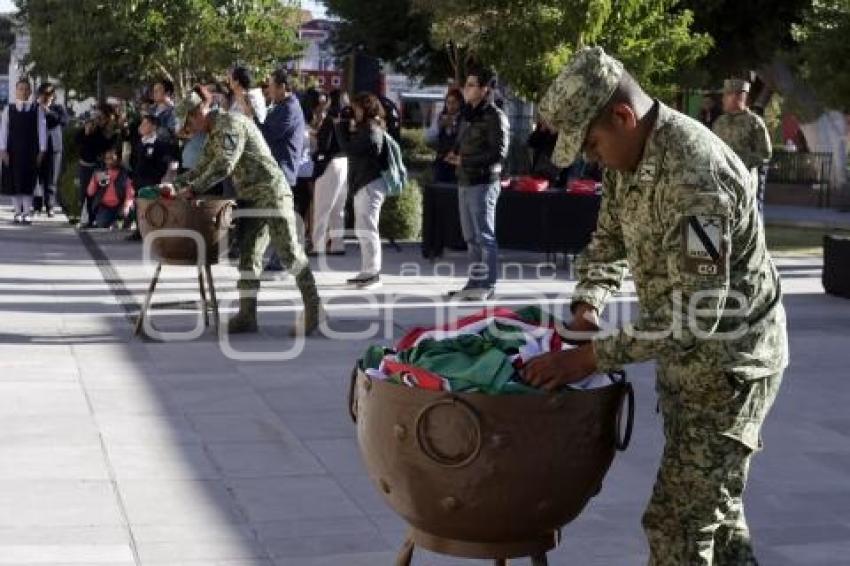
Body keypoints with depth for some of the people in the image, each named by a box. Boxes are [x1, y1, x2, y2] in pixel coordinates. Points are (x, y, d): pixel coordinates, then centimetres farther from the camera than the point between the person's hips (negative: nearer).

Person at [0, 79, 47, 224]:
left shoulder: (37, 110, 2)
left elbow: (42, 130, 0)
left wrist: (42, 151, -5)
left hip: (31, 152, -1)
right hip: (13, 151, 1)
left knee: (28, 183, -2)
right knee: (14, 181, 3)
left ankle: (27, 213, 4)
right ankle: (18, 213, 10)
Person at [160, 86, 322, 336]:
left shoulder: (231, 123, -13)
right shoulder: (213, 135, 17)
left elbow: (223, 165, -22)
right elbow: (203, 167, 24)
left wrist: (193, 188, -16)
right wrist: (176, 185, 11)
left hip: (271, 193, -10)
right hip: (252, 200, 10)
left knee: (290, 253, -8)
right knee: (248, 257, 7)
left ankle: (313, 309, -2)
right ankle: (247, 316, 9)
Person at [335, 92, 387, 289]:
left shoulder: (371, 130, -14)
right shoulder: (366, 128, 18)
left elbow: (349, 148, -17)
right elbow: (353, 148, 17)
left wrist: (342, 125, -7)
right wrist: (348, 127, 7)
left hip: (370, 185, -11)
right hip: (364, 184, 11)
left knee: (367, 229, -9)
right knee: (363, 230, 15)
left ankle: (373, 273, -6)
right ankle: (367, 271, 22)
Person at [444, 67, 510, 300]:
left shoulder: (494, 116, -9)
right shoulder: (468, 115, 17)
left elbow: (499, 152, -16)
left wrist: (465, 160, -14)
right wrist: (454, 155, 5)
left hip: (483, 183, -9)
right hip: (465, 182, 9)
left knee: (485, 236, -5)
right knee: (471, 237, 13)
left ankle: (487, 285, -1)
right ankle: (475, 283, 20)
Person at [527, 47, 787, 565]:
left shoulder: (693, 176, -30)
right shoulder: (633, 157, 1)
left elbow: (695, 312, -32)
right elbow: (609, 239, 16)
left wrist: (592, 357, -29)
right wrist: (587, 307, -3)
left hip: (728, 365, -9)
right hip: (689, 359, 9)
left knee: (678, 522, -6)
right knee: (715, 504, 21)